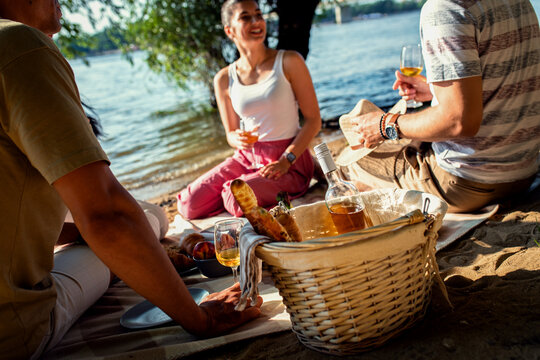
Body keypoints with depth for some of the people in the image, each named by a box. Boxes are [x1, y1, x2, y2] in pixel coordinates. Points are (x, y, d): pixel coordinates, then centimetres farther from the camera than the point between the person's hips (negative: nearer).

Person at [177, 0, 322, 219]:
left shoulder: (289, 62, -6)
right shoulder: (224, 79, 3)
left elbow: (313, 120, -6)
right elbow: (231, 133, 12)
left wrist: (286, 160, -17)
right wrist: (238, 139, -14)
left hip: (291, 161, -4)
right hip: (247, 158, 4)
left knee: (238, 200, -31)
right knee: (189, 204, -12)